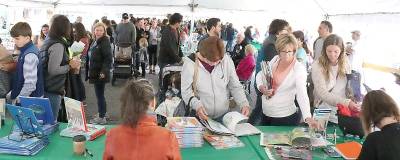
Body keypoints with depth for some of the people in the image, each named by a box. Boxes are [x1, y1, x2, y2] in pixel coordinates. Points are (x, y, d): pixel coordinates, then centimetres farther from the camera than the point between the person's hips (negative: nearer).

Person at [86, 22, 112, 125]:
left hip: (100, 74, -9)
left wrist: (103, 71, -28)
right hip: (95, 73, 9)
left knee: (100, 95, -2)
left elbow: (108, 58, -21)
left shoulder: (105, 42, -14)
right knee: (99, 94, 17)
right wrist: (89, 71, 20)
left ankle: (102, 118, 7)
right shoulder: (95, 42, 14)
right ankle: (102, 113, 30)